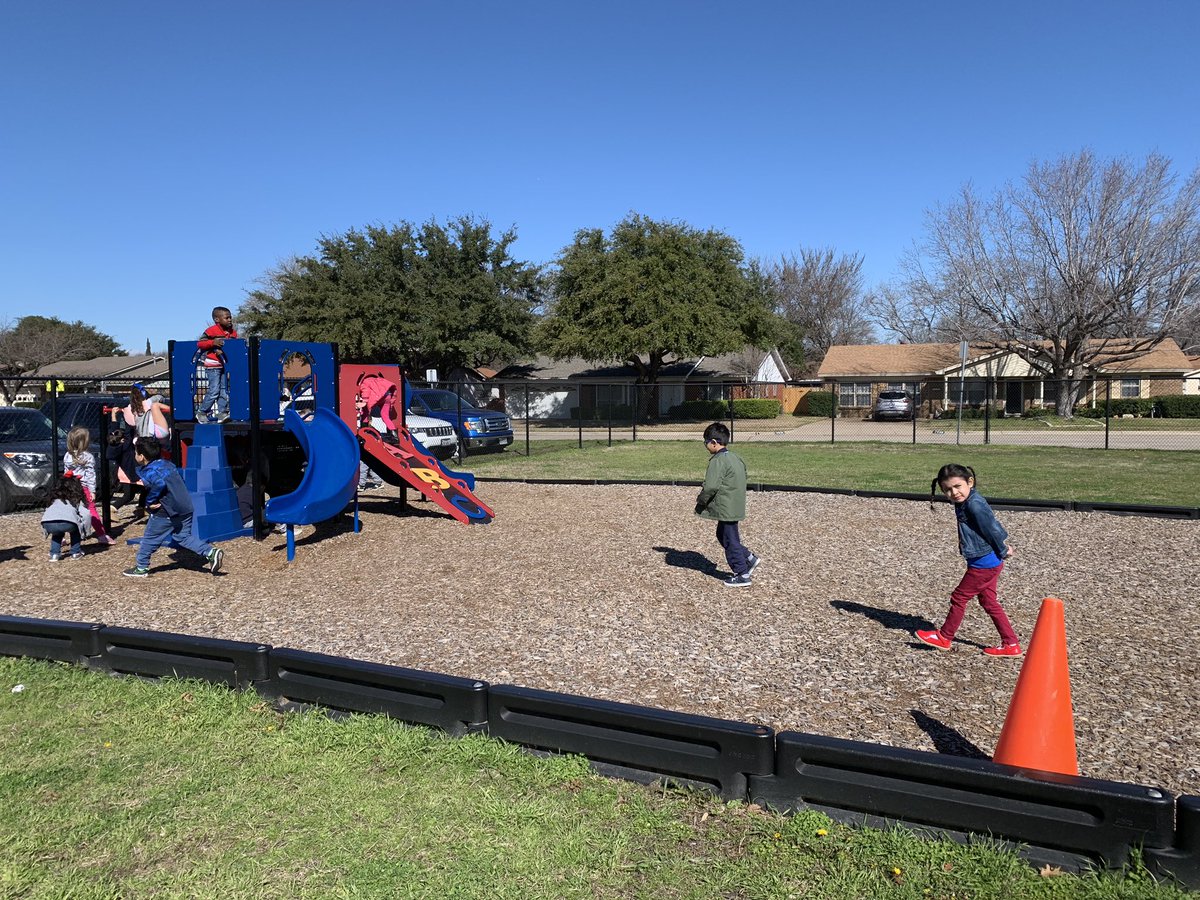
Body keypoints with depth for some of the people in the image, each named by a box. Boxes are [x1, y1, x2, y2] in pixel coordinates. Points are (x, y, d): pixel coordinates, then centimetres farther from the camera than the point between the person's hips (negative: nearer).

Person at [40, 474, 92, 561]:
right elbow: (86, 514, 8)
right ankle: (76, 553, 27)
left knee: (58, 532, 37)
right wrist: (85, 533, 19)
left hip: (47, 524, 3)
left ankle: (54, 554, 24)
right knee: (75, 527, 31)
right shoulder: (77, 501, 24)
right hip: (67, 523, -3)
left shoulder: (55, 501, 35)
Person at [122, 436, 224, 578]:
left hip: (167, 512, -7)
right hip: (187, 508, 8)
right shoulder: (167, 463, 12)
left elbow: (160, 483, -32)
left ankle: (141, 568, 22)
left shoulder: (148, 471, -14)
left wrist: (150, 501, -18)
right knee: (183, 536, 15)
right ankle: (211, 552, -1)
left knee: (150, 538, 10)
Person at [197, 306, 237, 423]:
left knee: (224, 389, 6)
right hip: (213, 366, -6)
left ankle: (221, 413, 12)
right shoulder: (211, 331, -10)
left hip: (225, 365, 6)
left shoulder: (233, 332, 8)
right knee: (214, 390, -9)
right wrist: (213, 342, -23)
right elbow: (200, 344, -11)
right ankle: (202, 413, 4)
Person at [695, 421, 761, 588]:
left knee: (730, 540, 1)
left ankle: (743, 575, 9)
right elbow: (743, 476, 19)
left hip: (726, 509, -10)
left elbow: (710, 486, -27)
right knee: (723, 535, 23)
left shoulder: (718, 461, -20)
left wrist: (701, 500, -7)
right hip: (736, 505, 10)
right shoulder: (735, 457, 9)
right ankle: (749, 558, 24)